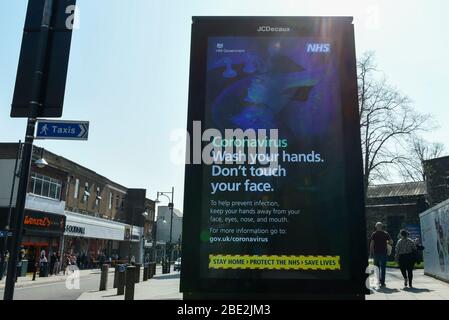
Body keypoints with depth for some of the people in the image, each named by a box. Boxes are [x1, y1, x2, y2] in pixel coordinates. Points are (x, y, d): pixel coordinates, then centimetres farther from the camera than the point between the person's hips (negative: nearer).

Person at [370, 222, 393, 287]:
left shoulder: (374, 234, 0)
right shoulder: (385, 233, 2)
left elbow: (371, 244, -5)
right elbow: (391, 242, 0)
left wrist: (371, 253, 0)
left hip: (376, 252, 0)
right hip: (383, 252, 0)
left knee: (376, 267, 13)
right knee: (383, 268, 3)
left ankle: (377, 281, 12)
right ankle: (382, 282, 1)